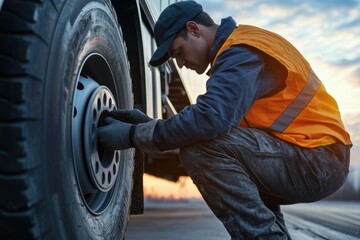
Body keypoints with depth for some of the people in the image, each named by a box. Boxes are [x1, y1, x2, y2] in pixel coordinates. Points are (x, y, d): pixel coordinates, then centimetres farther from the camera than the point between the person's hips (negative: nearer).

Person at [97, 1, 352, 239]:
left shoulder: (241, 52, -15)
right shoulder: (239, 48, 17)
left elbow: (210, 119, -30)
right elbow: (213, 121, 15)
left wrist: (134, 135, -19)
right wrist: (148, 123, 7)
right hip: (319, 161, 10)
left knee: (203, 149, -24)